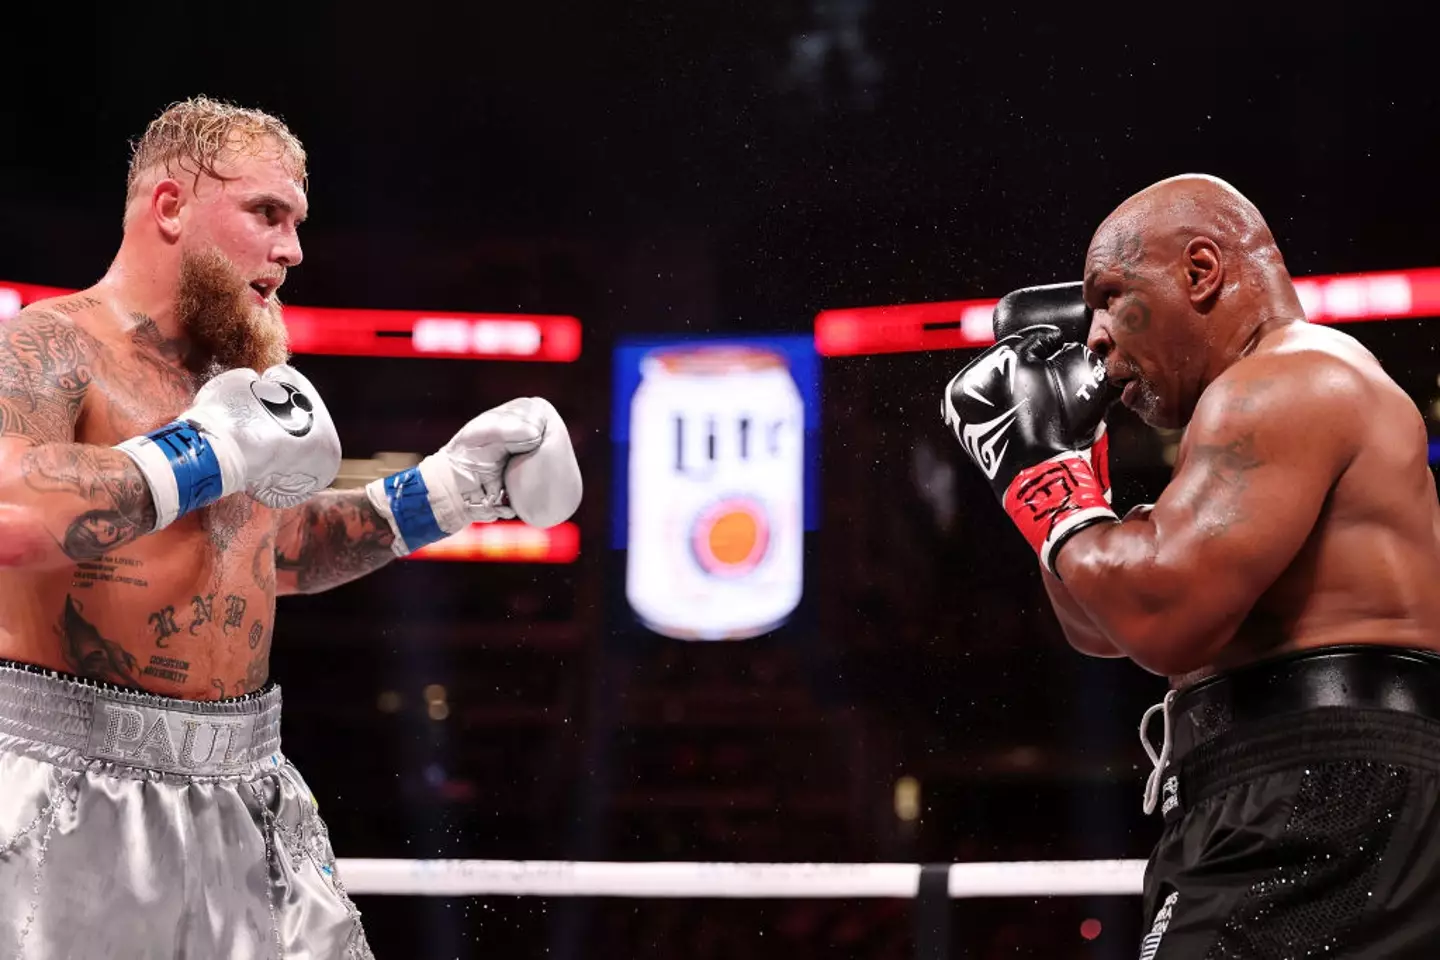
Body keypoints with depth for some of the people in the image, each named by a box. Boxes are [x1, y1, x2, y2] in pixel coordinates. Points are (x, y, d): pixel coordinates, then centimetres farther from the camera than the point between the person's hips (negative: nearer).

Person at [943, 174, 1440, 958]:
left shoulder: (1285, 384, -8)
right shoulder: (1296, 398, 26)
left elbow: (1161, 615, -23)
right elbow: (1103, 624, 30)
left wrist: (1041, 471, -7)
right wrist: (1069, 444, 22)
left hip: (1320, 818, -11)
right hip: (1316, 814, 11)